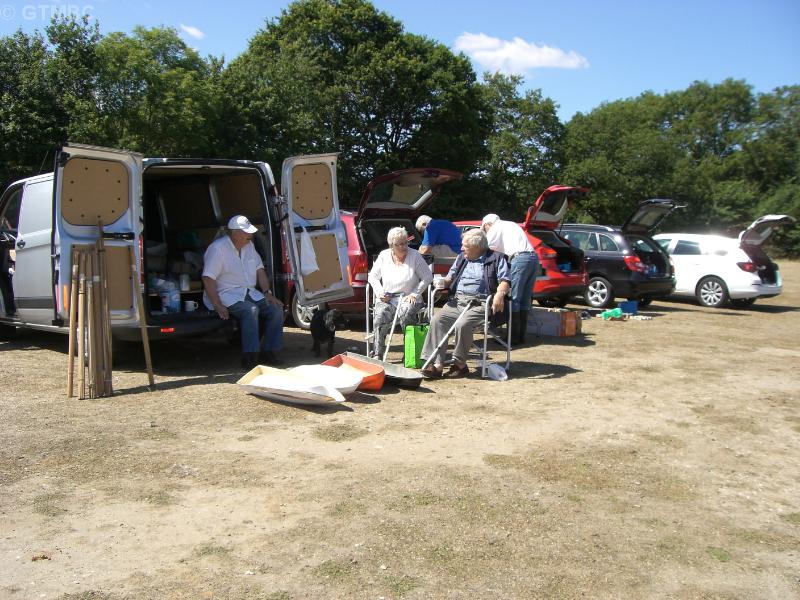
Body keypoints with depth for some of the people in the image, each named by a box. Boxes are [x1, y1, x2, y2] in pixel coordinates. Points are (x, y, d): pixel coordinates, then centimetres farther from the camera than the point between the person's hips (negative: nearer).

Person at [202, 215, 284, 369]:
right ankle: (250, 357, -28)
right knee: (251, 310, -34)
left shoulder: (249, 245, 10)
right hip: (227, 294, -7)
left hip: (250, 292, 8)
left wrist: (267, 292, -1)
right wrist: (218, 306, -24)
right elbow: (208, 279, -18)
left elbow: (260, 270, 14)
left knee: (277, 308, -12)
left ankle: (268, 352, -6)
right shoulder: (218, 248, -13)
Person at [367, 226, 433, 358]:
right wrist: (380, 292, -2)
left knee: (405, 312, -35)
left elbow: (427, 277, 0)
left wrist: (414, 294, -8)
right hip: (386, 298, 2)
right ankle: (377, 354, -25)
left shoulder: (414, 256, -1)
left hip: (408, 298, -2)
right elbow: (372, 277, 15)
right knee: (380, 314, -30)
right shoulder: (383, 256, 7)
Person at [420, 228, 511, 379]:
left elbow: (505, 281, -3)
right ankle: (437, 364, -24)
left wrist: (499, 294, -24)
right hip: (457, 301, 6)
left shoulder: (496, 258, 7)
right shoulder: (462, 258, 26)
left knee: (462, 324, -33)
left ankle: (460, 363, -14)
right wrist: (443, 282, 4)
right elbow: (450, 277, 28)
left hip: (479, 304, -6)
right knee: (437, 320, -20)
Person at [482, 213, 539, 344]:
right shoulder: (511, 225, 34)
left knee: (514, 299, -6)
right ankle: (521, 335, 12)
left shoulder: (495, 228, 9)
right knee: (525, 300, 10)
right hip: (533, 257, 8)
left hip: (519, 258, -8)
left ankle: (513, 336, -7)